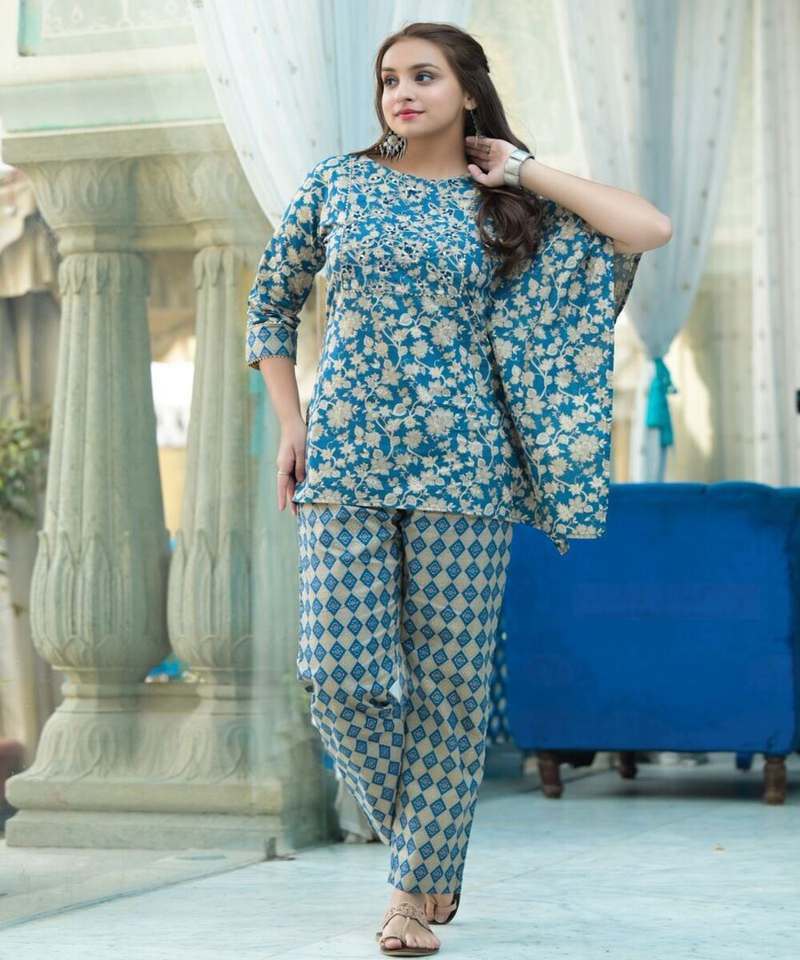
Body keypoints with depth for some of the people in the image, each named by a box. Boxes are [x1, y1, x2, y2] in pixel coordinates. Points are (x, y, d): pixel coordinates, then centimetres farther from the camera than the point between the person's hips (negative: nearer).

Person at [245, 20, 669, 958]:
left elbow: (650, 228, -3)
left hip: (462, 459, -1)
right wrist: (289, 422, 7)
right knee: (342, 673, -6)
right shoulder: (336, 181, 9)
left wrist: (526, 173, 1)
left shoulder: (505, 202, 7)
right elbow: (271, 303, 18)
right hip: (346, 456, 1)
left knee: (450, 678, -1)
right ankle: (416, 839, 18)